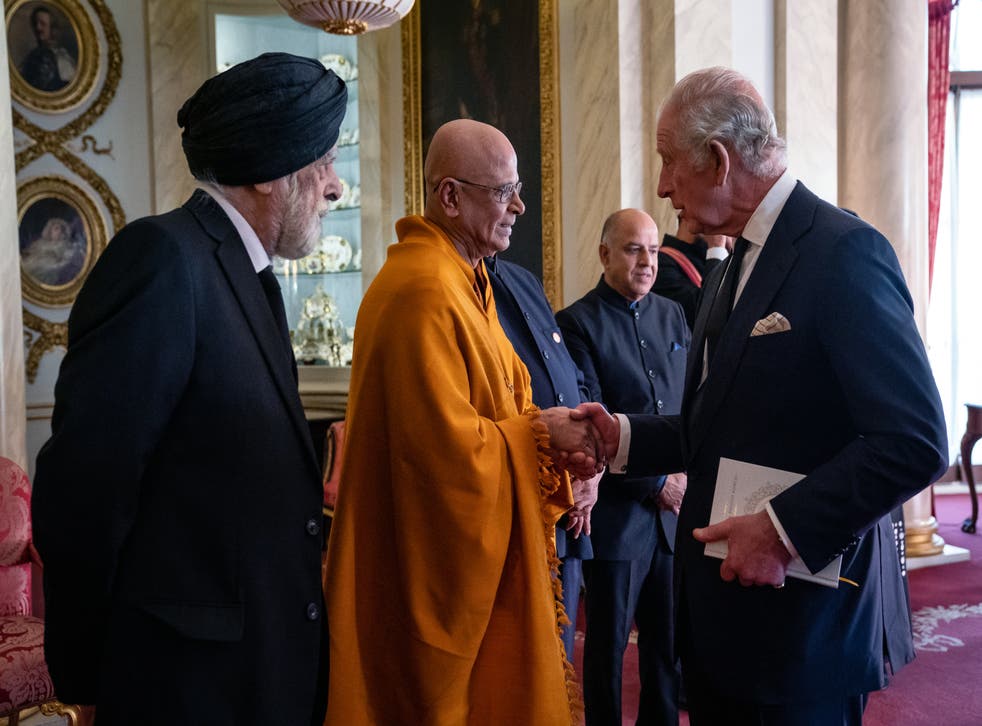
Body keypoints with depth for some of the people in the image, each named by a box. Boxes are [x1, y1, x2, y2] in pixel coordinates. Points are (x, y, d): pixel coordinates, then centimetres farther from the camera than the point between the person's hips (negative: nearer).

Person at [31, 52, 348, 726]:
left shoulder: (250, 273, 9)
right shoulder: (162, 256, -18)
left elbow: (250, 477, 10)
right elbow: (82, 486, -19)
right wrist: (84, 670, -11)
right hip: (193, 672, -8)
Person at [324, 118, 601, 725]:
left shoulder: (463, 279, 11)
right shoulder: (424, 291, -22)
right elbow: (447, 444, -26)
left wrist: (550, 433, -4)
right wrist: (539, 433, -14)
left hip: (482, 548, 10)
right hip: (439, 563, -10)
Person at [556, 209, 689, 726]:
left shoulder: (672, 315, 11)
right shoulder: (577, 323, -7)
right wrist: (657, 484, -12)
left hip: (675, 508, 5)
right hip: (616, 511, -5)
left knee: (670, 640, 13)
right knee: (608, 643, 9)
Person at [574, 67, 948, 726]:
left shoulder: (845, 253, -16)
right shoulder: (735, 268, 12)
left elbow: (915, 442, -21)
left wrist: (785, 530, -22)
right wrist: (623, 437, 2)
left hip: (805, 617, -8)